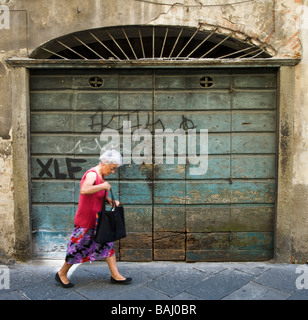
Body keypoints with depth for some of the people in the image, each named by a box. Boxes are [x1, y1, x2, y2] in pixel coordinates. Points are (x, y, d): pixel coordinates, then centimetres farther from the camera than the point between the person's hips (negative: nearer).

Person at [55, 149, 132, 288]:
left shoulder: (101, 176, 9)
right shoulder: (92, 174, -21)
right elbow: (84, 190, -41)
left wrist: (111, 201, 4)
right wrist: (103, 186, -31)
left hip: (97, 220, 9)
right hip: (85, 221, -9)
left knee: (107, 245, 10)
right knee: (78, 248, 5)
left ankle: (115, 275, 20)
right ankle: (61, 274, 25)